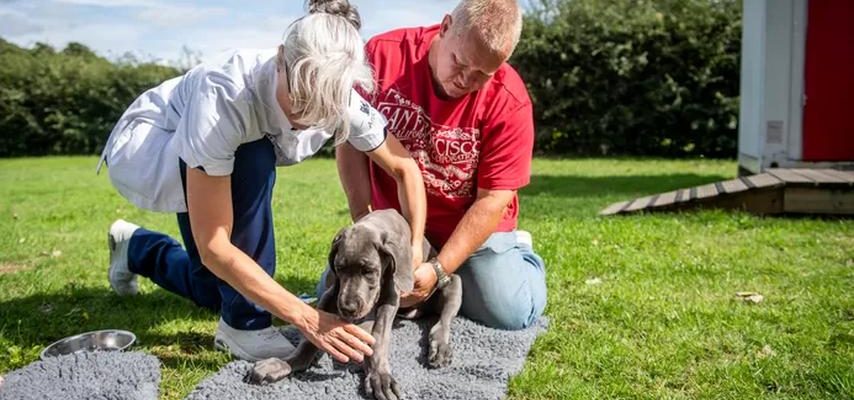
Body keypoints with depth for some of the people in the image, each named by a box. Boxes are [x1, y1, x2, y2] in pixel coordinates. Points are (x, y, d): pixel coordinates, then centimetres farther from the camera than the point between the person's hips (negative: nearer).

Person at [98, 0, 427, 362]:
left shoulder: (341, 101, -29)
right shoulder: (223, 96, -43)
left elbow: (404, 168, -13)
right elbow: (214, 247, -42)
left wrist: (415, 254, -26)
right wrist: (306, 318, -44)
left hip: (204, 159, 6)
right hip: (143, 144, -5)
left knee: (219, 291, 12)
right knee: (252, 161, -37)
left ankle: (135, 247, 43)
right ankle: (243, 324, -19)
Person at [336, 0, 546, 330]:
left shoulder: (509, 102, -22)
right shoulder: (382, 54, -18)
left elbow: (493, 200, -19)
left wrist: (439, 270, -26)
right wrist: (363, 218, -16)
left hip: (474, 228, -2)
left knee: (511, 313, -15)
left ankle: (519, 253, 19)